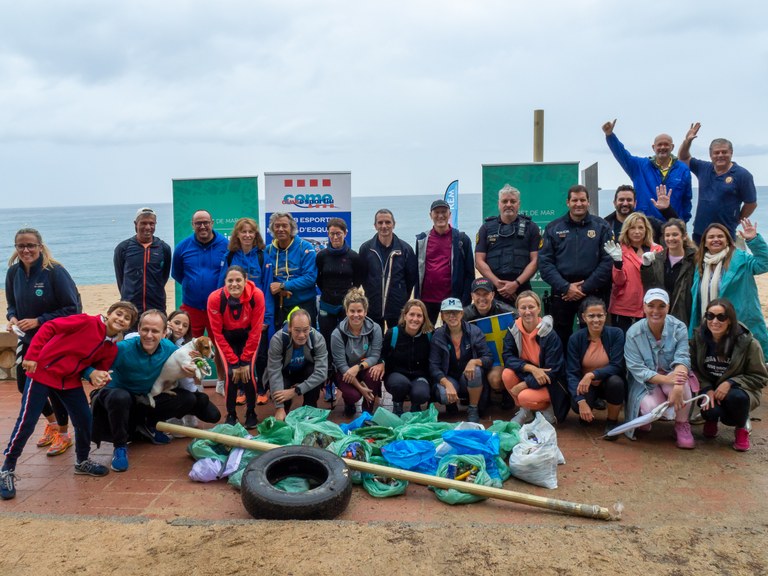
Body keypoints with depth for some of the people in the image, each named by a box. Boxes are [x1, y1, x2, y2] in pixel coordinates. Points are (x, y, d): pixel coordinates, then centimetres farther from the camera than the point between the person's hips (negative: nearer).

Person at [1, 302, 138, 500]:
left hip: (70, 381, 6)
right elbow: (49, 327, -19)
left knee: (85, 419, 3)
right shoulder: (86, 322, -20)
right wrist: (32, 355, -23)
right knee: (26, 422, -3)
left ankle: (82, 461, 27)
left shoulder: (111, 349, -1)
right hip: (42, 373, -6)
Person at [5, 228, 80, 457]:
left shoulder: (55, 271, -21)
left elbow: (72, 308, -19)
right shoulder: (14, 272, -4)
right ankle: (52, 422, 39)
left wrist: (39, 321, -23)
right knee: (24, 385, 12)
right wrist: (13, 317, -11)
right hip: (28, 340, 6)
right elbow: (12, 304, 10)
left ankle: (63, 434, 26)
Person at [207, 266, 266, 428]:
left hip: (248, 336, 0)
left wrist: (245, 360, -18)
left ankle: (251, 413, 8)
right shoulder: (215, 299, -30)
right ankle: (231, 414, 7)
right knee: (230, 374, -15)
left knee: (249, 372, -15)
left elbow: (256, 331, -20)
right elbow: (218, 334, -20)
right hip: (226, 338, 0)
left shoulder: (256, 295, -30)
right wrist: (234, 362, -20)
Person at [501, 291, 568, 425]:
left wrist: (523, 385, -24)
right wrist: (531, 368, -29)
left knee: (525, 397, -31)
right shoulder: (513, 330, -8)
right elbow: (507, 356, -13)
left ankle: (547, 408, 4)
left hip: (549, 383, -5)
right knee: (507, 374, -25)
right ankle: (525, 410, -1)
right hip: (526, 375, 5)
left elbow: (552, 371, -20)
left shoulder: (550, 334, -20)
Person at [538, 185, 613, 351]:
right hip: (561, 293, 1)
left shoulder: (601, 227, 4)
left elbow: (607, 261, -4)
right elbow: (544, 262, -1)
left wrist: (585, 288, -12)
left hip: (593, 293, -1)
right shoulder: (553, 228, 7)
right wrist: (566, 287, -11)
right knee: (560, 340, 7)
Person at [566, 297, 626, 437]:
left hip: (609, 383, 0)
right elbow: (572, 373, -16)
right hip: (586, 385, 0)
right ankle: (586, 414, 11)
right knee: (576, 406, -30)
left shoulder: (616, 334, -15)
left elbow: (617, 366, -20)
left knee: (615, 381, -35)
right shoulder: (575, 338, -12)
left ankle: (612, 421, -7)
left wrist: (592, 375, -36)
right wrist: (581, 401, -29)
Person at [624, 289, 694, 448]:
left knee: (681, 386, -34)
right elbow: (636, 368, -20)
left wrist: (678, 387, -45)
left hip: (671, 375, 1)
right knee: (653, 407, -31)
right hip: (645, 382, -1)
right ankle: (644, 416, 9)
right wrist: (665, 379, -38)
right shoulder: (633, 333, -16)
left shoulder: (679, 328, -13)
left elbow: (682, 358, -24)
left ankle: (682, 426, -7)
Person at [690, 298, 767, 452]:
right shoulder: (698, 338, -7)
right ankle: (712, 419, 12)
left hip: (739, 391, -1)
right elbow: (694, 369, -2)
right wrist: (707, 389, -20)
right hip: (710, 389, 2)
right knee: (711, 411, -31)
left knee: (735, 397, -37)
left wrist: (730, 383, -23)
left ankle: (741, 428, -1)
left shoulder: (748, 343, -14)